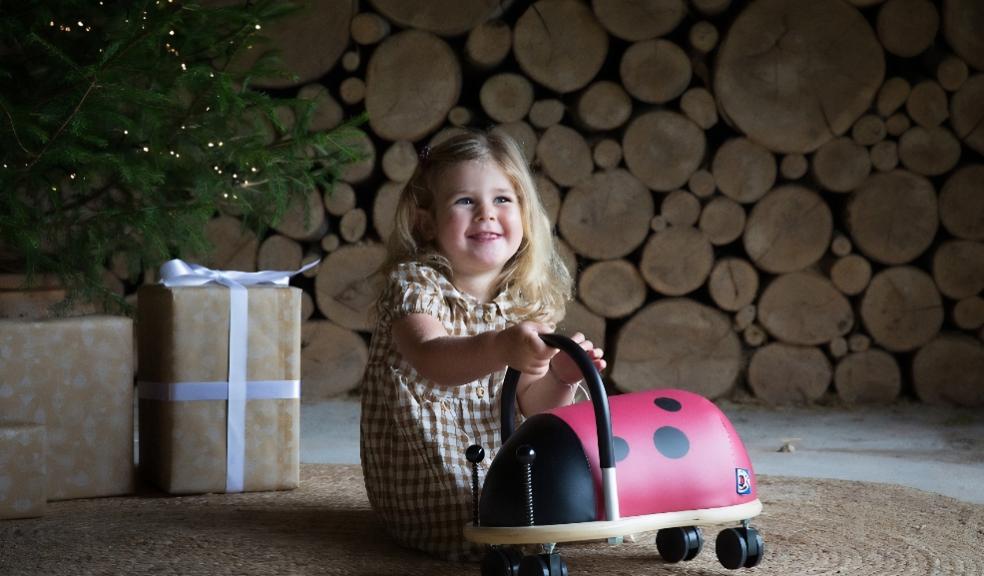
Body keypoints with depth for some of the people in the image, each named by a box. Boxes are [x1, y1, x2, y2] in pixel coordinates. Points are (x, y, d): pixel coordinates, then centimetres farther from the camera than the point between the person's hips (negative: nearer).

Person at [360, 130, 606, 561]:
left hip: (498, 456, 6)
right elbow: (431, 360, -36)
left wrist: (559, 380, -21)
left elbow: (529, 404, 2)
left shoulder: (528, 300, 1)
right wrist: (501, 349, -55)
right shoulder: (413, 282, -16)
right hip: (424, 473, -6)